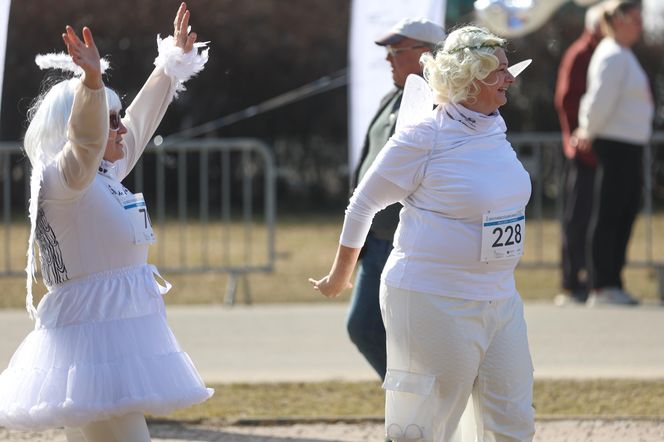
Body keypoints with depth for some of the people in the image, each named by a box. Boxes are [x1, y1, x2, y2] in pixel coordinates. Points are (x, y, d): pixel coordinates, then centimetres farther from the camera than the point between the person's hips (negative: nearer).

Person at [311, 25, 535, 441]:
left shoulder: (495, 127, 6)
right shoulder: (425, 138, -14)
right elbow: (364, 202, -4)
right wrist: (340, 276, 5)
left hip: (500, 301, 7)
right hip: (435, 305, -7)